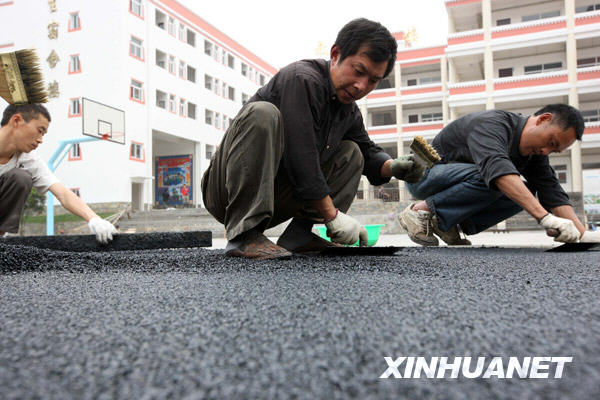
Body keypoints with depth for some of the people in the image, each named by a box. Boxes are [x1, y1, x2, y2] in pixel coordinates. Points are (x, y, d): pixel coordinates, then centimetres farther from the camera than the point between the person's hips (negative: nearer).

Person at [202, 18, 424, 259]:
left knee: (351, 152, 9)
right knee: (262, 112, -31)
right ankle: (244, 234, -34)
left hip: (276, 199, 8)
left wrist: (393, 167, -3)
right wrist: (332, 215, -21)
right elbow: (300, 157, -25)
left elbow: (368, 150, 21)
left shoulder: (349, 110, 7)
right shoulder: (301, 79, -19)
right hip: (226, 192, -7)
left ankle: (298, 234, -8)